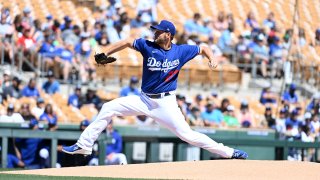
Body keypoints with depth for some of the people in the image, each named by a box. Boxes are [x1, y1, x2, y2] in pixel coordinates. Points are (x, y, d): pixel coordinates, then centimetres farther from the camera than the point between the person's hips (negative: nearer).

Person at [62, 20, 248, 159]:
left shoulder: (181, 51, -8)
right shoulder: (148, 46, -7)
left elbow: (203, 48, 4)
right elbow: (126, 42, 0)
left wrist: (212, 58, -16)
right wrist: (105, 55, -8)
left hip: (166, 103, -3)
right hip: (145, 100, 3)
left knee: (187, 134, -14)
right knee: (108, 108, -2)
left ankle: (228, 152, -6)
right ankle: (84, 145, 5)